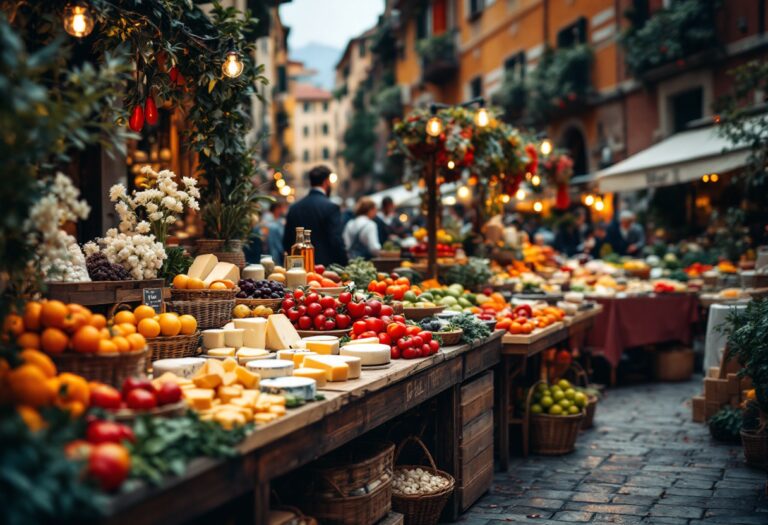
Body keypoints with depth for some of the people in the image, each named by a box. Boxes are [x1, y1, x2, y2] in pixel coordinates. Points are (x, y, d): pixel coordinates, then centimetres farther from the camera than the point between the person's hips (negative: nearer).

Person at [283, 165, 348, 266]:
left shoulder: (294, 208, 9)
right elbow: (337, 242, -13)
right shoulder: (330, 207, -9)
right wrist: (344, 266, -5)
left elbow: (286, 242, 12)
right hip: (326, 266, -5)